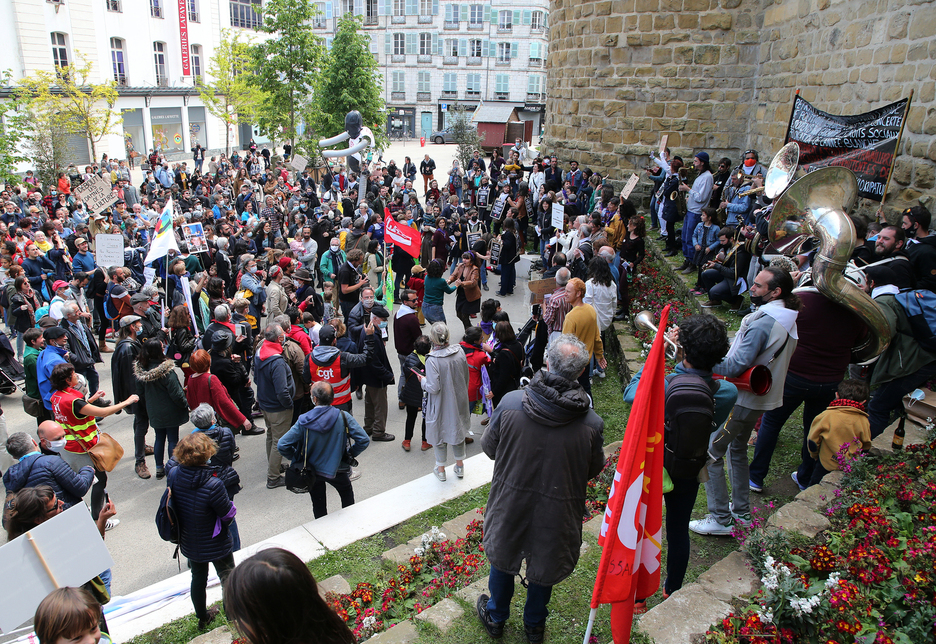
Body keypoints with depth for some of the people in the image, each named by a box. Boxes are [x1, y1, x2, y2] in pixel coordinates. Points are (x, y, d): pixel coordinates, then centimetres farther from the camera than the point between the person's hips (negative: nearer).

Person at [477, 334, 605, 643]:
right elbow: (593, 470, -6)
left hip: (510, 504, 1)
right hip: (556, 513, 0)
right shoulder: (592, 423, -24)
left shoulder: (510, 403, -23)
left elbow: (489, 447, -7)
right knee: (543, 566, 26)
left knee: (503, 558, 27)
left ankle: (495, 617, 51)